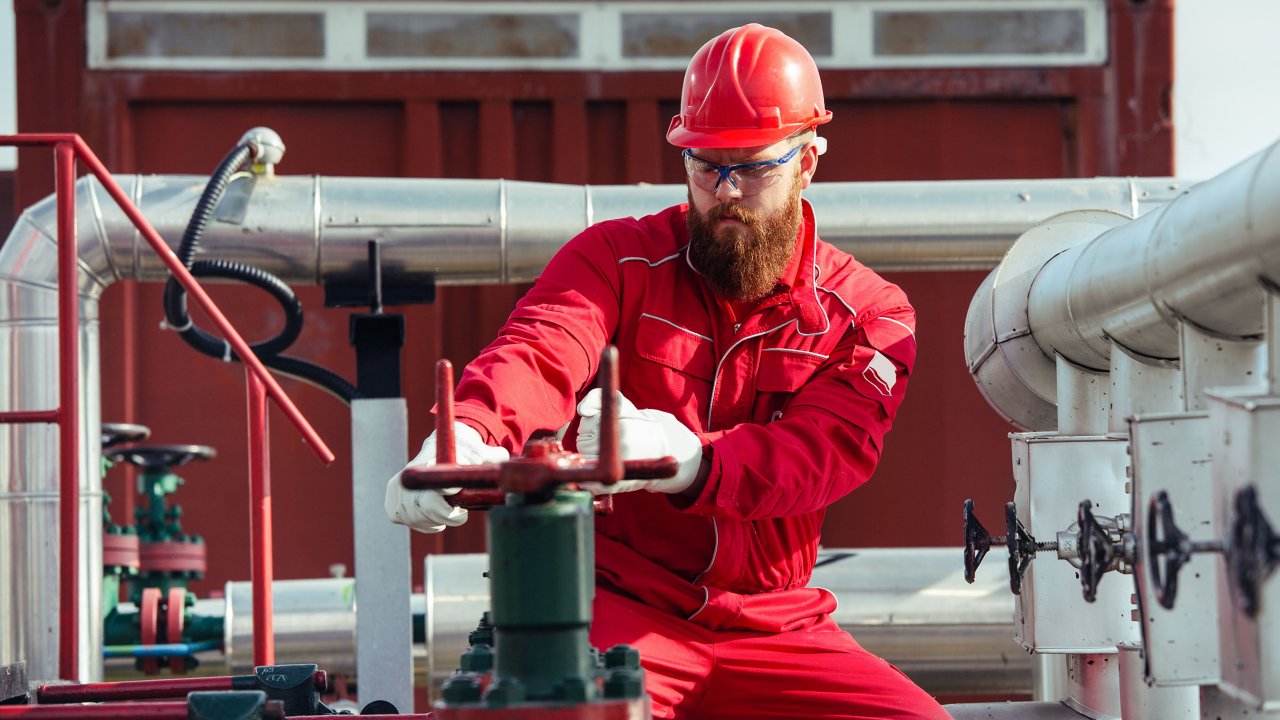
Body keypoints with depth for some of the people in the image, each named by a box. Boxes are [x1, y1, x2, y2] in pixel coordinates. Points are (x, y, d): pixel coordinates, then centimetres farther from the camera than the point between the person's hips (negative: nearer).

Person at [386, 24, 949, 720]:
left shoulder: (867, 316, 7)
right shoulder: (617, 257, 6)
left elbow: (825, 453, -12)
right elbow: (539, 352, -15)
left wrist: (688, 459, -35)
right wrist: (468, 440, -41)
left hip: (773, 629, 4)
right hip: (615, 606, -3)